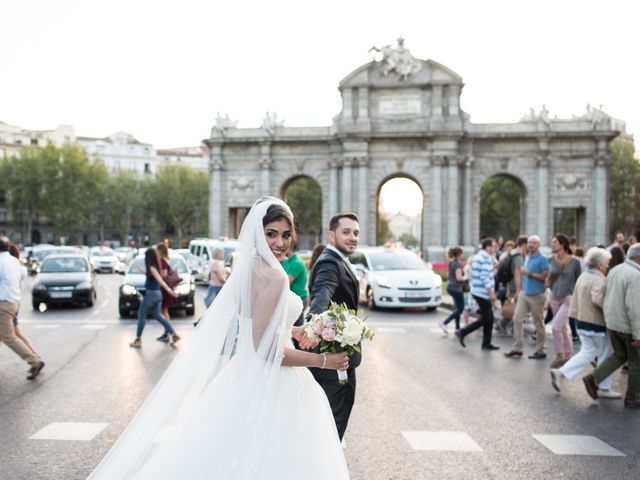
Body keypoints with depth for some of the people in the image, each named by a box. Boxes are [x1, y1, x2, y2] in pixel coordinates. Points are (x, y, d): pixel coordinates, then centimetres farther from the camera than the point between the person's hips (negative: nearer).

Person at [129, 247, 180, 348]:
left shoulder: (152, 268, -16)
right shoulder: (157, 266, 7)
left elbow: (160, 280, -28)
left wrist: (169, 290, -35)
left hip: (150, 294, -8)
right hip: (158, 294, 8)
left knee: (141, 315, 5)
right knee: (158, 315, 12)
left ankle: (138, 340, 12)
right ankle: (174, 334, 5)